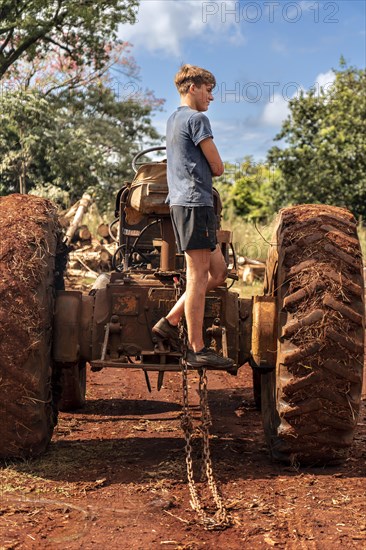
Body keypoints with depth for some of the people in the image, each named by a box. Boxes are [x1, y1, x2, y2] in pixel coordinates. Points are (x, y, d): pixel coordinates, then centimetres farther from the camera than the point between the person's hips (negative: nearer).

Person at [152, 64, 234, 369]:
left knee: (218, 271, 12)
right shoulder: (197, 118, -7)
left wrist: (201, 170, 6)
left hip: (181, 202, 10)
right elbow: (218, 167, -7)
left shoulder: (173, 119, 22)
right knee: (198, 276, -7)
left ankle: (170, 321, 12)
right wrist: (207, 169, 13)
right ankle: (197, 350, -3)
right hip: (195, 203, -10)